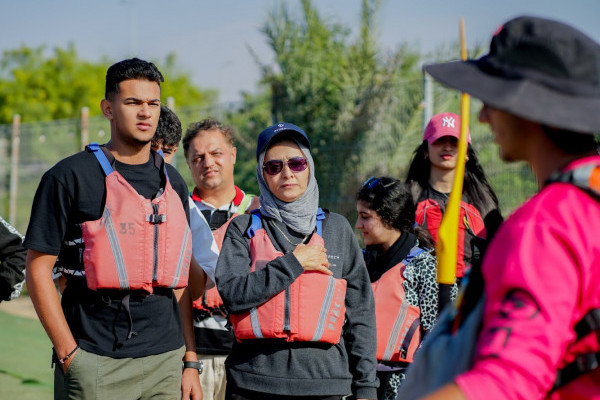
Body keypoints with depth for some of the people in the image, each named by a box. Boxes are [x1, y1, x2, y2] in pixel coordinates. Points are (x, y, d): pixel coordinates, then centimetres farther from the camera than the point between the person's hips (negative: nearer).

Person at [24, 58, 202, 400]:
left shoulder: (173, 183, 12)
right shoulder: (70, 176, -3)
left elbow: (180, 278, 14)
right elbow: (38, 268, -5)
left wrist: (191, 361, 9)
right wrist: (69, 355, -11)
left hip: (166, 360, 4)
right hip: (96, 364, -4)